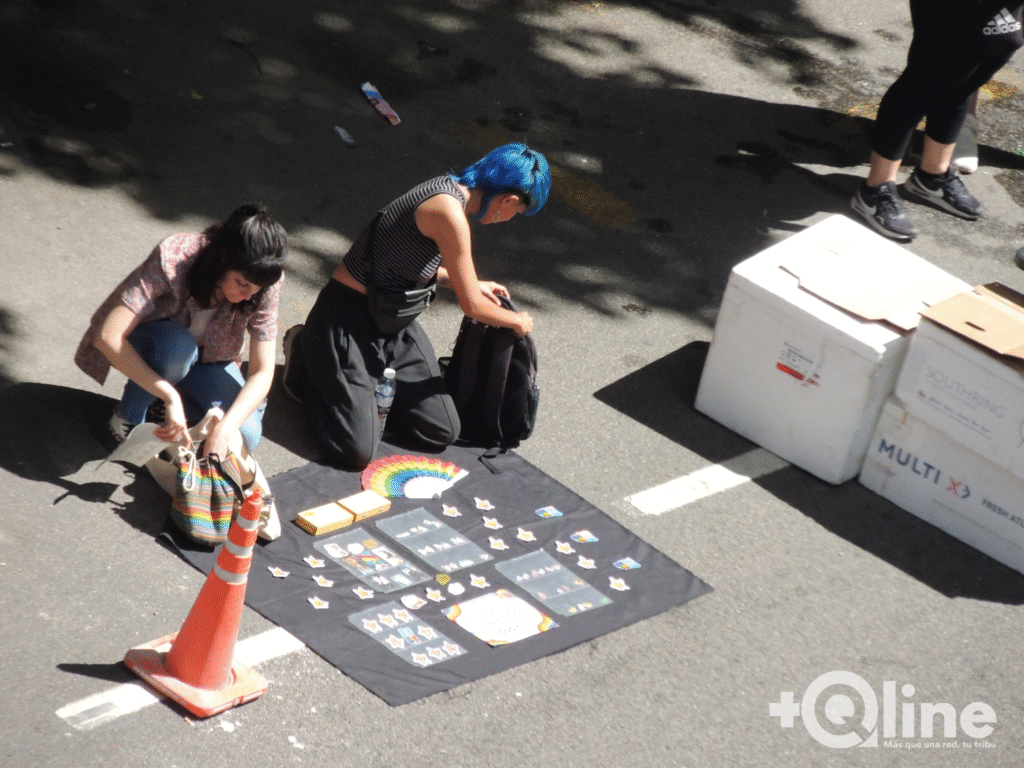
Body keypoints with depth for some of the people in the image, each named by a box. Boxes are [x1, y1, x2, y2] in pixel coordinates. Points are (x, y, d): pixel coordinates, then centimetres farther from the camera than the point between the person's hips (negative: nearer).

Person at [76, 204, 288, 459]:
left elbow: (262, 372, -23)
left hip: (207, 361, 3)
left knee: (246, 436, -20)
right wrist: (169, 396, -46)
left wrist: (224, 429, -39)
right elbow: (108, 336, -41)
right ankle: (128, 418, -12)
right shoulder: (172, 259, -36)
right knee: (178, 346, -39)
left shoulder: (264, 285, -25)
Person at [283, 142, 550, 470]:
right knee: (357, 453, -14)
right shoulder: (449, 211, -26)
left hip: (391, 323, 10)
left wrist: (470, 283, 26)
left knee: (443, 433, 3)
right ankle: (306, 362, 10)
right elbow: (472, 306, -18)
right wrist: (517, 321, 1)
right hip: (348, 322, -10)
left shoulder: (450, 188, 3)